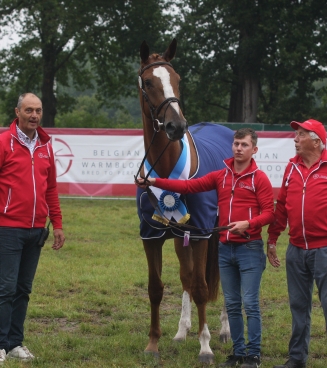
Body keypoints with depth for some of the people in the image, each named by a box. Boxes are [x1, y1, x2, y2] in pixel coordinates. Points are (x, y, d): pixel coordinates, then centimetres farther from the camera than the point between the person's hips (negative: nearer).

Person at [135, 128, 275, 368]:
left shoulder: (260, 178, -5)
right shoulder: (220, 176, 9)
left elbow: (269, 213, -9)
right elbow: (189, 186, 3)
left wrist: (248, 224, -27)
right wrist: (154, 182, -6)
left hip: (249, 249, -5)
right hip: (225, 248, 5)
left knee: (250, 303, -4)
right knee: (232, 304, 10)